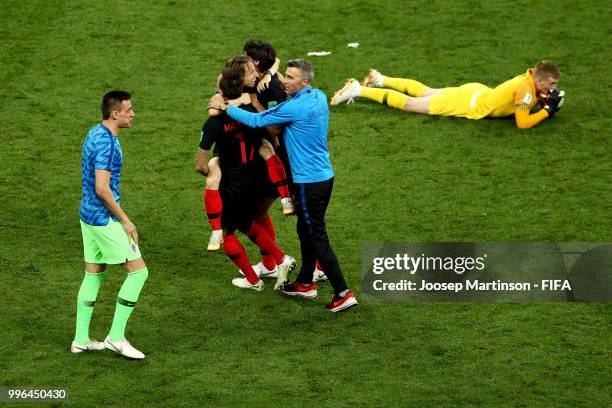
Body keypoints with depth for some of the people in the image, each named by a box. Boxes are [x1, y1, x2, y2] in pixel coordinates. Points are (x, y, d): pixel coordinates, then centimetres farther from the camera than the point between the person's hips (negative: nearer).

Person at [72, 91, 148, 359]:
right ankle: (116, 337, -1)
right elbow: (102, 189, -24)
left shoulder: (95, 133, 10)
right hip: (104, 219, -10)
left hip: (89, 215, 10)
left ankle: (81, 340, 19)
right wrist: (125, 220, -15)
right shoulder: (106, 142, -21)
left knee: (94, 274, 15)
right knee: (138, 271, -4)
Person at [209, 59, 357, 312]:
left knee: (317, 238, -2)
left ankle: (343, 293, 0)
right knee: (306, 231, 22)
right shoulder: (320, 98, 4)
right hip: (324, 175, 9)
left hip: (309, 182, -9)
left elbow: (257, 121, -15)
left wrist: (224, 107, -5)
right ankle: (305, 284, 35)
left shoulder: (295, 107, -22)